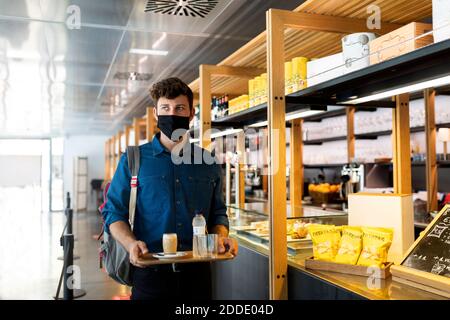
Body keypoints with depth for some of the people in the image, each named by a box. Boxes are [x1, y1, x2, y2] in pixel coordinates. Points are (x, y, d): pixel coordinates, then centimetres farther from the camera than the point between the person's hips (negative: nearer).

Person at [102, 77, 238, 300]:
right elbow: (114, 212, 0)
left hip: (197, 271, 3)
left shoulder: (209, 163, 7)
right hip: (150, 271, -2)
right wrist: (131, 243, -18)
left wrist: (221, 237, -7)